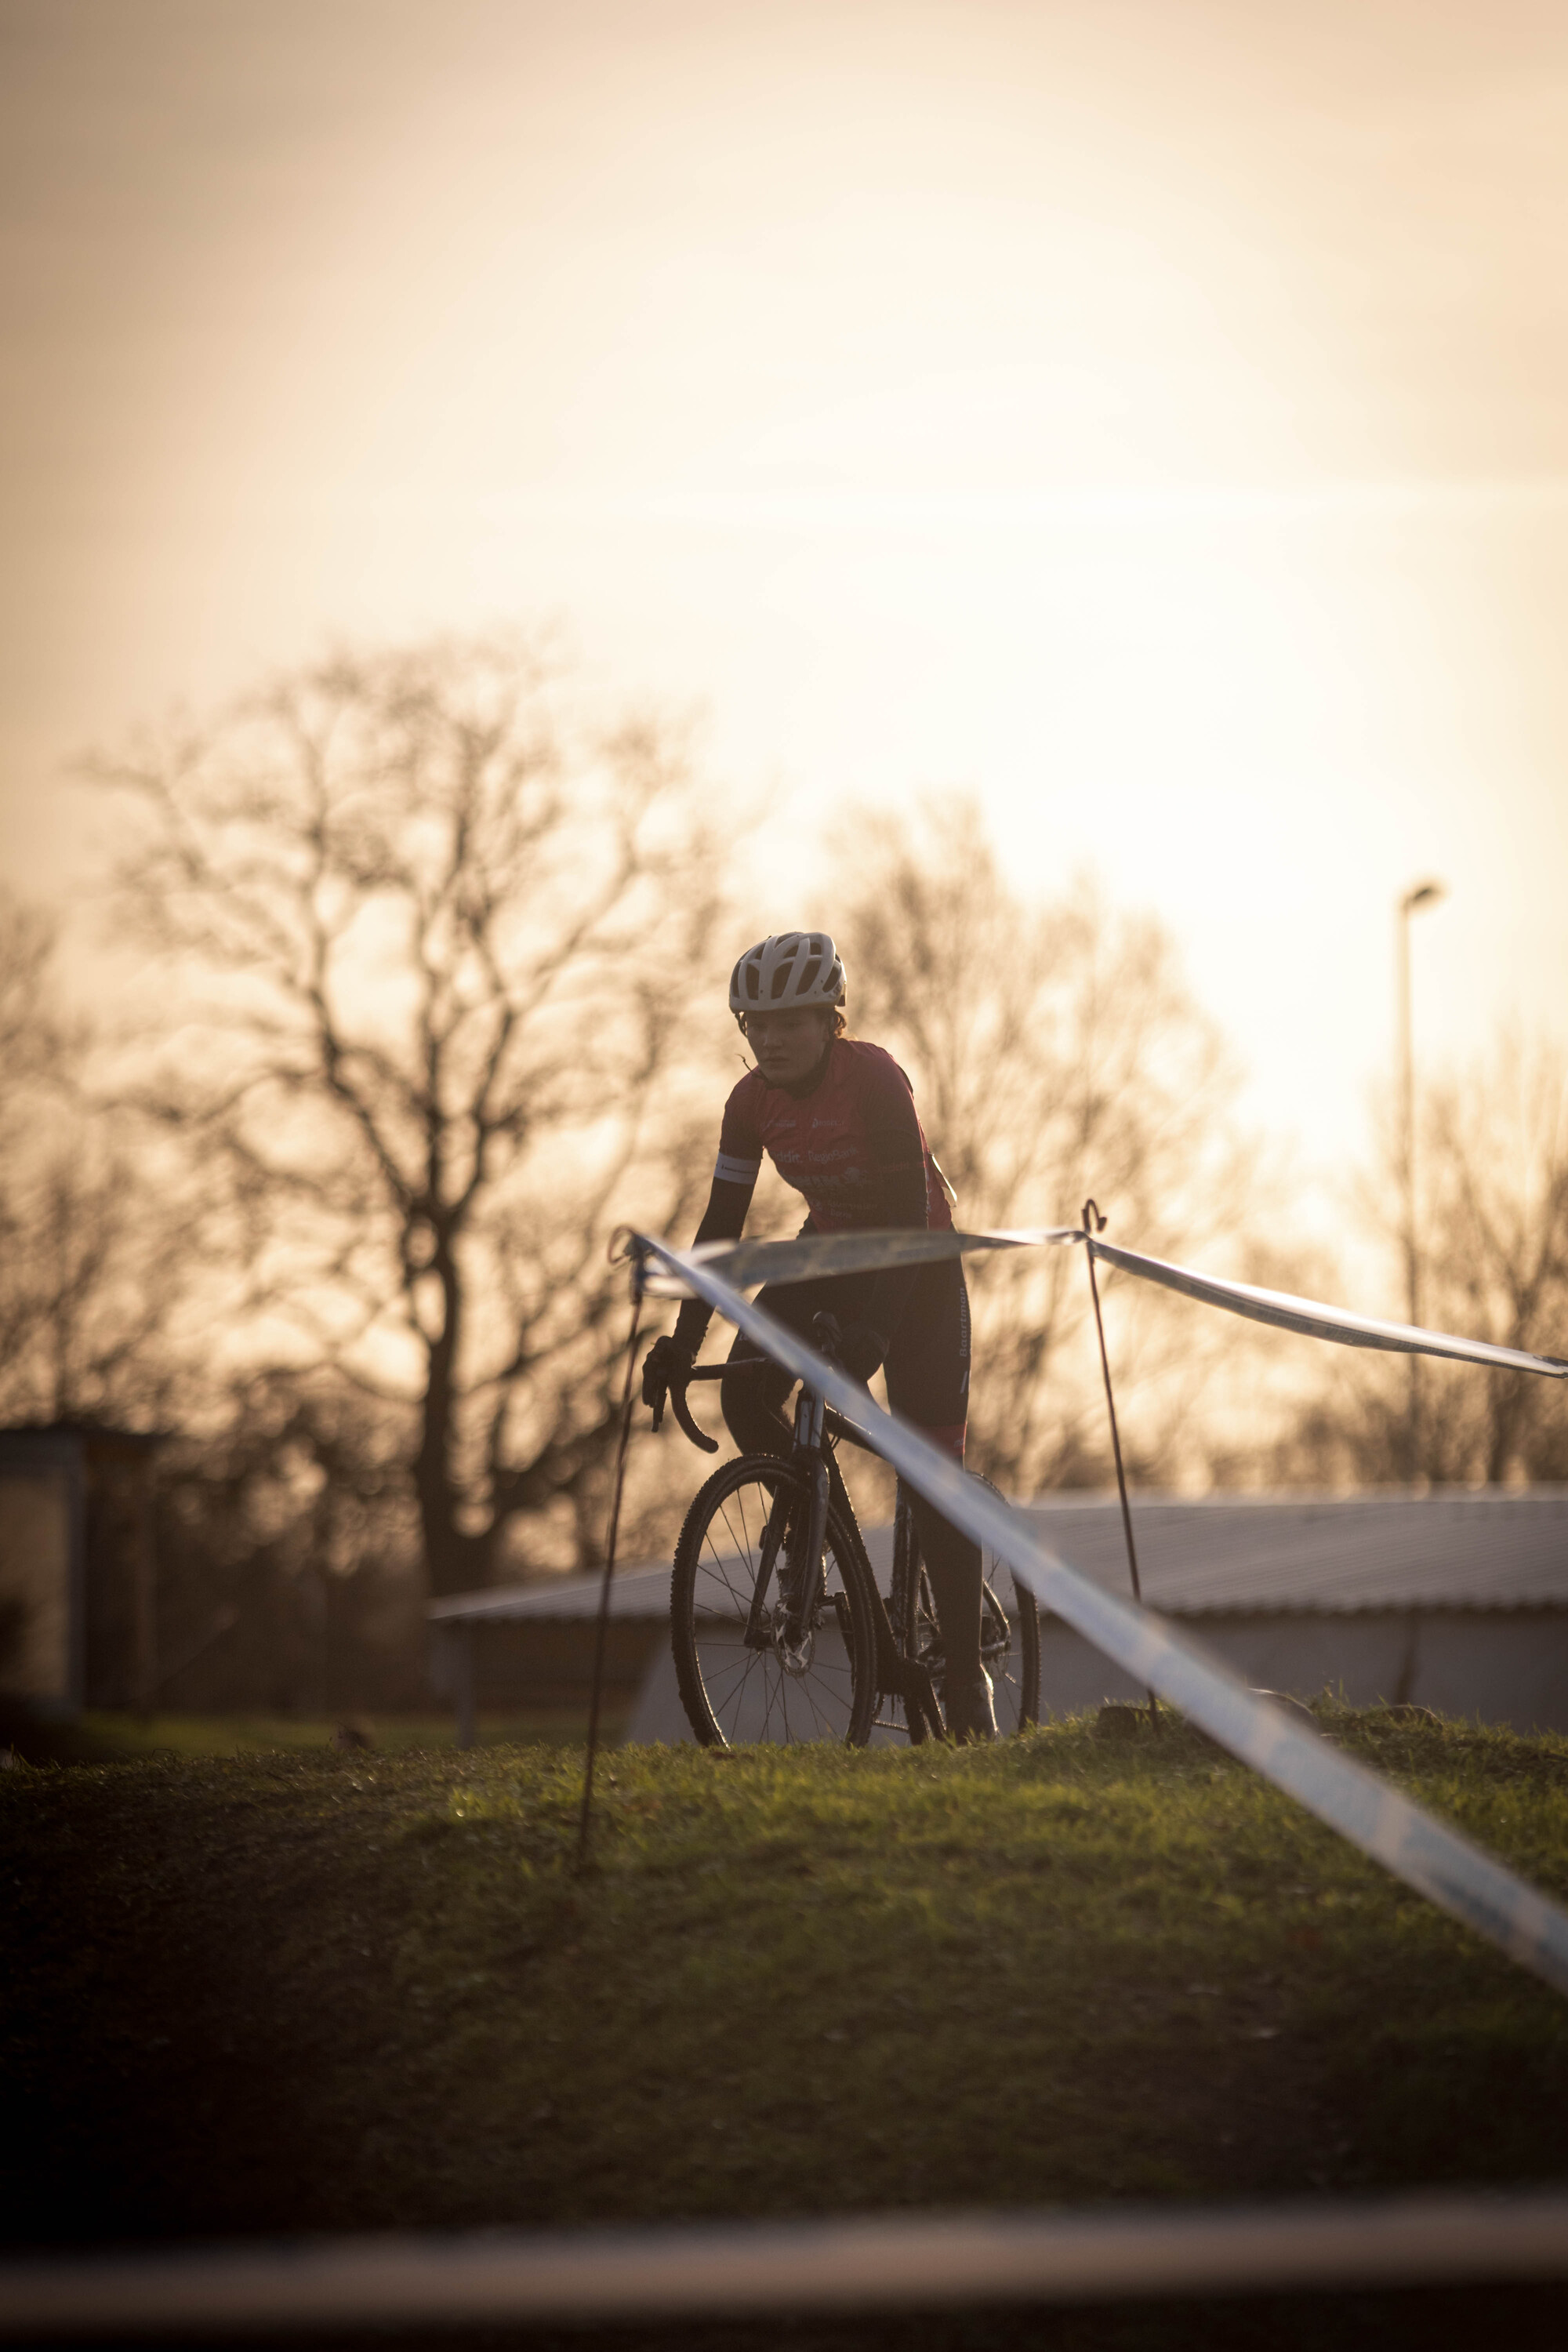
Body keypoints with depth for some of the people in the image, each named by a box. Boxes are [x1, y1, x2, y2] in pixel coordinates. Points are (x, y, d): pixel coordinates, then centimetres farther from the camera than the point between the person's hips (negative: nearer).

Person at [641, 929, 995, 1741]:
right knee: (744, 1395, -22)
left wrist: (873, 1327, -41)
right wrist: (681, 1340, -18)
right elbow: (722, 1223, -8)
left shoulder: (873, 1078, -26)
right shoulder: (753, 1102, -10)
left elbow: (908, 1210, -30)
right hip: (828, 1250, 5)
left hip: (916, 1261, -5)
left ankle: (965, 1674, -4)